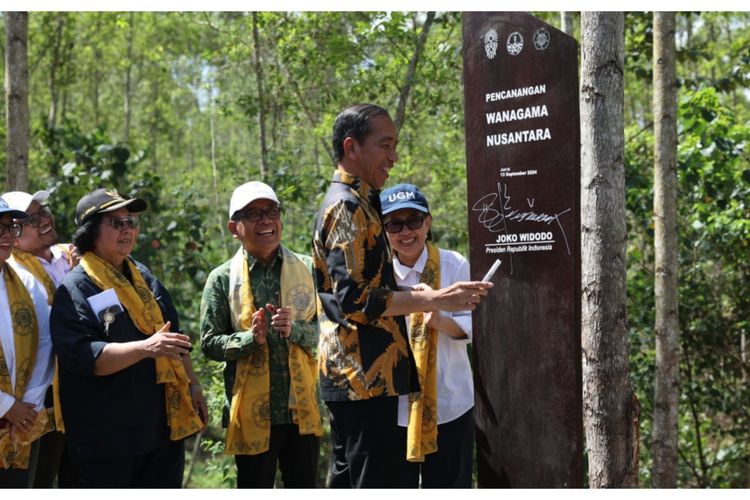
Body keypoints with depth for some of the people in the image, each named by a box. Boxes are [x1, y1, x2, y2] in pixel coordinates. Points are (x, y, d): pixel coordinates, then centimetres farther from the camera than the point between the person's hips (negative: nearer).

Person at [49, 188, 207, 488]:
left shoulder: (144, 277, 15)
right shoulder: (76, 289, -9)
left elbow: (174, 337, 23)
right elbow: (79, 355, -22)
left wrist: (192, 385, 18)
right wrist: (145, 347, -30)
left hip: (164, 426, 7)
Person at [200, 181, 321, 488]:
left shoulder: (307, 269, 3)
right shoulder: (223, 278, -2)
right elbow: (210, 344, -2)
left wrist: (295, 329, -17)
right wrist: (251, 338, -19)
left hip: (303, 406, 2)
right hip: (252, 411, -2)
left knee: (303, 487, 11)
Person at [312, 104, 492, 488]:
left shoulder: (348, 203, 19)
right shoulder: (349, 206, -13)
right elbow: (354, 298, -22)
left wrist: (423, 296, 19)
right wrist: (434, 300, -20)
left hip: (350, 374, 11)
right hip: (366, 374, -11)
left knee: (346, 481, 14)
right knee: (375, 484, -8)